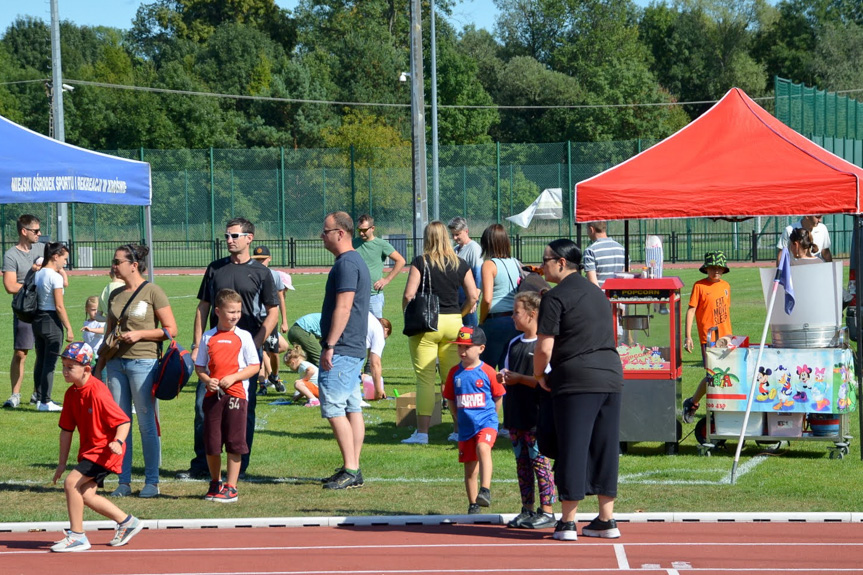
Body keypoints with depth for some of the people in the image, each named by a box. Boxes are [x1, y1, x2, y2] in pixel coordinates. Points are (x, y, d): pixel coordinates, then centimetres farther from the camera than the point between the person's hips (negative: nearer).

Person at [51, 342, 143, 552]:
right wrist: (62, 462, 10)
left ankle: (77, 536, -8)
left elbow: (123, 421, -20)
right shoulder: (71, 393, 4)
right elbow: (66, 429, 9)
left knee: (71, 482, -18)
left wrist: (118, 442, -38)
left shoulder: (98, 392, -21)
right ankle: (126, 522, 25)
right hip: (89, 449, 9)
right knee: (86, 495, 6)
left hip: (104, 449, -9)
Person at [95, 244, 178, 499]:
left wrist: (140, 334, -15)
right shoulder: (115, 295, 13)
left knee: (147, 424, -1)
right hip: (116, 362, 6)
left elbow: (171, 330, -6)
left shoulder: (152, 292, -5)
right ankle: (124, 481, 11)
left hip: (143, 362, -6)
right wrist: (98, 367, 15)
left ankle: (152, 481, 6)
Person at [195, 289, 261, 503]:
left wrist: (232, 378, -13)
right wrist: (207, 380, -8)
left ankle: (231, 487, 3)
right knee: (211, 443, 6)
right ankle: (215, 483, 24)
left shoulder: (243, 336, 2)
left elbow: (254, 366, 0)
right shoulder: (208, 337, 9)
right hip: (212, 395, 3)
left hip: (236, 393, -2)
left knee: (234, 443, -3)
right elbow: (199, 366, 13)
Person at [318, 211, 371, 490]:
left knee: (334, 408, -11)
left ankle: (350, 470, -12)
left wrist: (329, 346, -21)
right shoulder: (356, 262, 18)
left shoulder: (346, 264, -16)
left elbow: (343, 308, -22)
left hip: (341, 350, -11)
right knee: (352, 407, 10)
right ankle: (353, 469, 13)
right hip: (354, 349, 11)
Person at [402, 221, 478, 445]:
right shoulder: (460, 264, 5)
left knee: (425, 379, -2)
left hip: (426, 323, -4)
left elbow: (408, 295, -11)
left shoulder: (420, 262, -6)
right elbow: (473, 296, 3)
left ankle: (422, 432, -5)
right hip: (453, 325, 4)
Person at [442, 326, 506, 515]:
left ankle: (485, 490, -41)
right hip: (465, 427, 5)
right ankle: (473, 505, 21)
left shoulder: (487, 372, -5)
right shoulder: (455, 372, 5)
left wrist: (488, 416, 5)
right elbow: (451, 400, 14)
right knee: (470, 468, 10)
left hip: (486, 422, -5)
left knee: (483, 448, -33)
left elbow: (498, 398, 4)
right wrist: (460, 419, 9)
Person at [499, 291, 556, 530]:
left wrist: (518, 378, -14)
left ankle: (547, 512, -1)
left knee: (539, 461, -6)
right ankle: (527, 510, 17)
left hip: (537, 414, -8)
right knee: (522, 462, 11)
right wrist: (503, 376, 1)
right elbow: (507, 372, 24)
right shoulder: (514, 343, 15)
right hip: (515, 413, 8)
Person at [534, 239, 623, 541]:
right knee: (605, 449, 10)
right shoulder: (596, 293, 17)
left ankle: (568, 522, 1)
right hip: (611, 376, 7)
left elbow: (544, 348, -13)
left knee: (572, 449, -2)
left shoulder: (556, 297, -7)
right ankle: (606, 520, 13)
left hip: (576, 380, -7)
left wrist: (539, 375, 5)